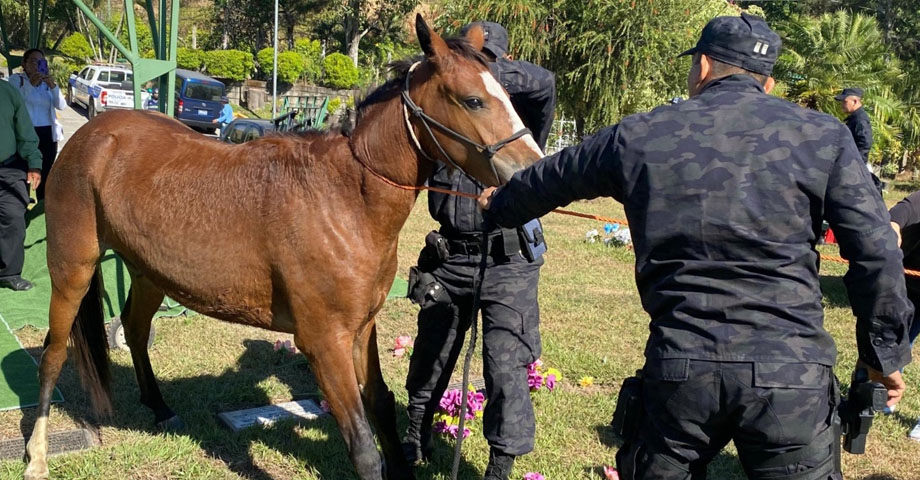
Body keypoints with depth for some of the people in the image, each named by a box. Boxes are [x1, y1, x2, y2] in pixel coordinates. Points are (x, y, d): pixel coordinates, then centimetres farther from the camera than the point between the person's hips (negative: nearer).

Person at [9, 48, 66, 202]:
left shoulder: (47, 81, 14)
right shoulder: (17, 79, 2)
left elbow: (62, 105, 1)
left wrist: (53, 86, -13)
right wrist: (31, 84, -23)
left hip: (48, 134, 4)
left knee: (45, 174, 5)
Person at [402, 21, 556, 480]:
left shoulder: (515, 115, -6)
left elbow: (543, 84, -28)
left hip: (507, 261, -4)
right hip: (449, 257, 5)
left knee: (505, 367, -2)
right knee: (428, 355, 19)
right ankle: (415, 441, 42)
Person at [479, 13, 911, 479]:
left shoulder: (638, 135, 6)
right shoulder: (823, 135, 3)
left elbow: (549, 179, 21)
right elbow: (875, 251, 0)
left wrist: (499, 205, 41)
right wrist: (885, 351, 13)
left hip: (678, 367, 1)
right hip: (791, 370, 0)